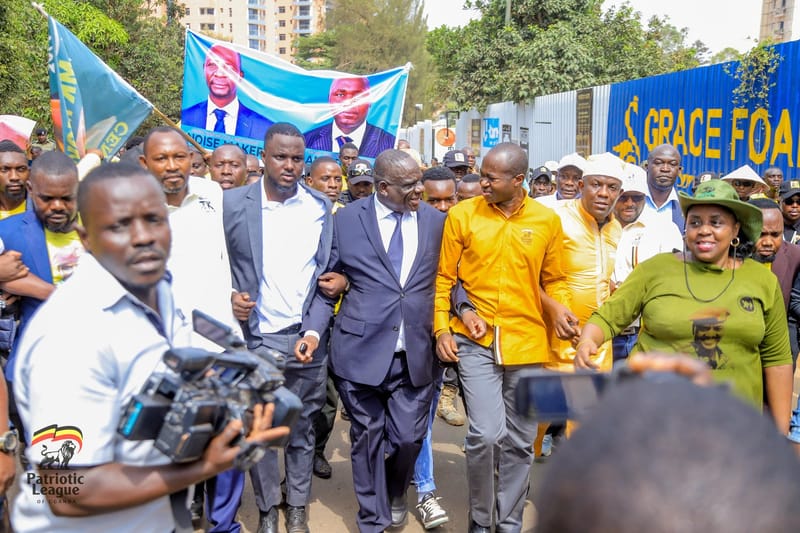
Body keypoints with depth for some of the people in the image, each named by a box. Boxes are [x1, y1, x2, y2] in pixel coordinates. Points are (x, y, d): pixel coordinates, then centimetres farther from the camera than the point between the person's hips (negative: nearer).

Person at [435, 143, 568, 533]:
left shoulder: (547, 220, 2)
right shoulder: (461, 215, -1)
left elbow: (553, 281, 11)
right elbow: (443, 278, 3)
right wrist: (442, 329, -4)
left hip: (528, 342, 2)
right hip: (475, 339, -2)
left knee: (519, 442, 11)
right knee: (486, 433, -12)